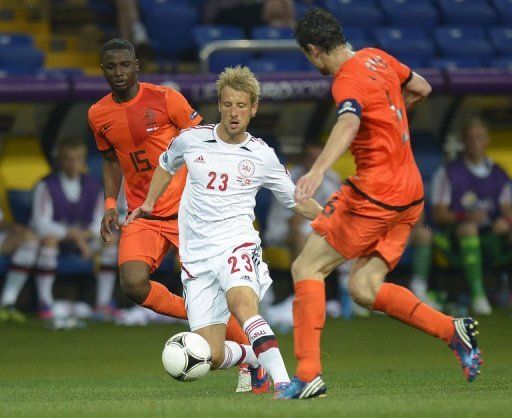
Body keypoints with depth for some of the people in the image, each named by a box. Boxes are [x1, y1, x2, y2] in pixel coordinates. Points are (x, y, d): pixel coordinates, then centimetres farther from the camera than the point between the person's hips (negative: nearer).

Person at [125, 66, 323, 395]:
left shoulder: (262, 156, 3)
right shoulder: (191, 140, 6)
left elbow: (297, 201, 15)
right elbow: (167, 164, 30)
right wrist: (149, 204, 27)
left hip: (236, 243, -2)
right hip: (198, 256, 2)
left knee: (242, 304, -39)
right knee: (211, 357, -6)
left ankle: (282, 382, -47)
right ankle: (254, 357, 28)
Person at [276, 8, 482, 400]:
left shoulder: (349, 80, -16)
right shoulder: (377, 58, 11)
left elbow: (348, 123, -37)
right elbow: (422, 88, 27)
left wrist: (318, 170, -51)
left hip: (375, 194, -9)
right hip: (410, 193, 9)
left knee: (307, 268, -2)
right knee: (363, 287, 10)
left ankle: (308, 374, -8)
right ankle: (453, 330, -1)